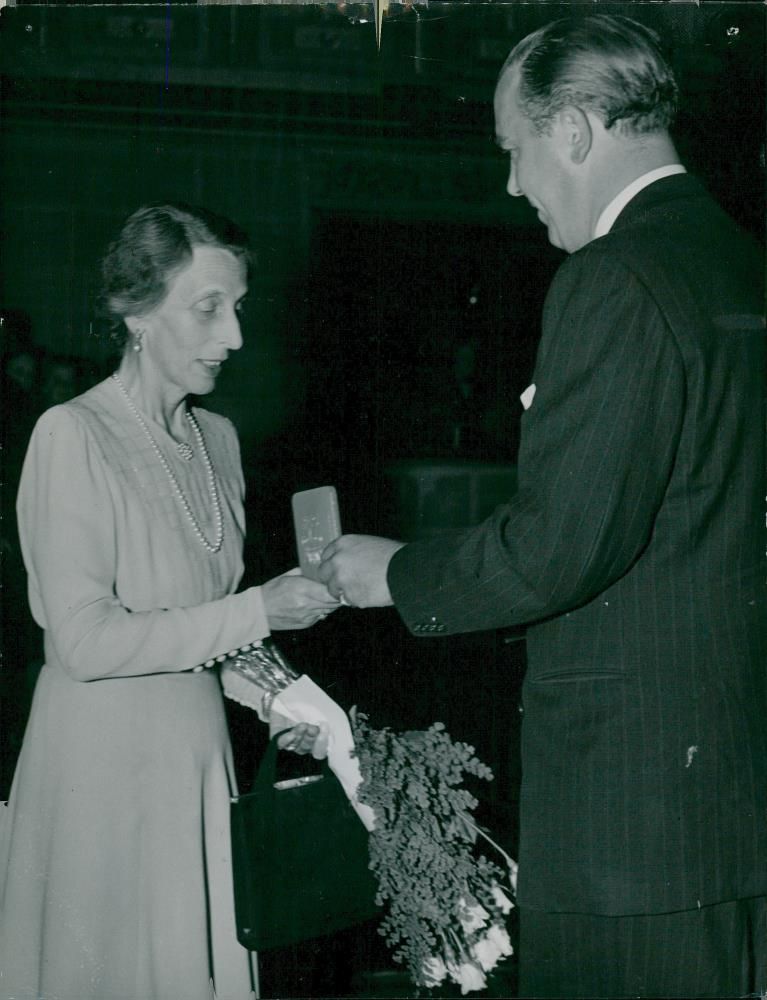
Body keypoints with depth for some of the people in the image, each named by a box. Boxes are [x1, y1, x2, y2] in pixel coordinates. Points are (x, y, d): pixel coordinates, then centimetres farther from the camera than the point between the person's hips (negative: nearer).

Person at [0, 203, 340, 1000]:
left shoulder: (217, 437, 9)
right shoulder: (74, 436, -13)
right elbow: (87, 640, -19)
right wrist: (256, 613, -17)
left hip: (199, 749, 7)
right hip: (102, 760, -6)